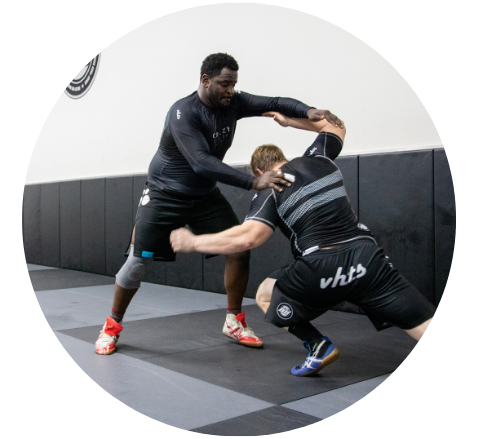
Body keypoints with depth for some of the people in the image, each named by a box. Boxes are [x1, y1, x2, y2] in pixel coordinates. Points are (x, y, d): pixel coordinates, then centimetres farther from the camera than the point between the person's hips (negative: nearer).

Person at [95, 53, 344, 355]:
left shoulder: (232, 103, -7)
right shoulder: (184, 113, -27)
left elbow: (275, 103, -11)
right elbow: (201, 163, -38)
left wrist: (309, 111, -32)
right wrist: (253, 182, -44)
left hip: (205, 195, 6)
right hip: (165, 195, -5)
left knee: (240, 249, -6)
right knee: (138, 262, -5)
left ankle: (234, 322, 12)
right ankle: (112, 327, 17)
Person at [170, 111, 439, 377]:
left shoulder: (269, 191, 8)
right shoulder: (318, 159, 19)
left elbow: (248, 238, -9)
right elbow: (336, 127, 41)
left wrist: (193, 242, 3)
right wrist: (289, 121, 47)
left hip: (321, 270, -3)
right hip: (367, 259, 3)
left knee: (265, 296, 23)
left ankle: (319, 346, 7)